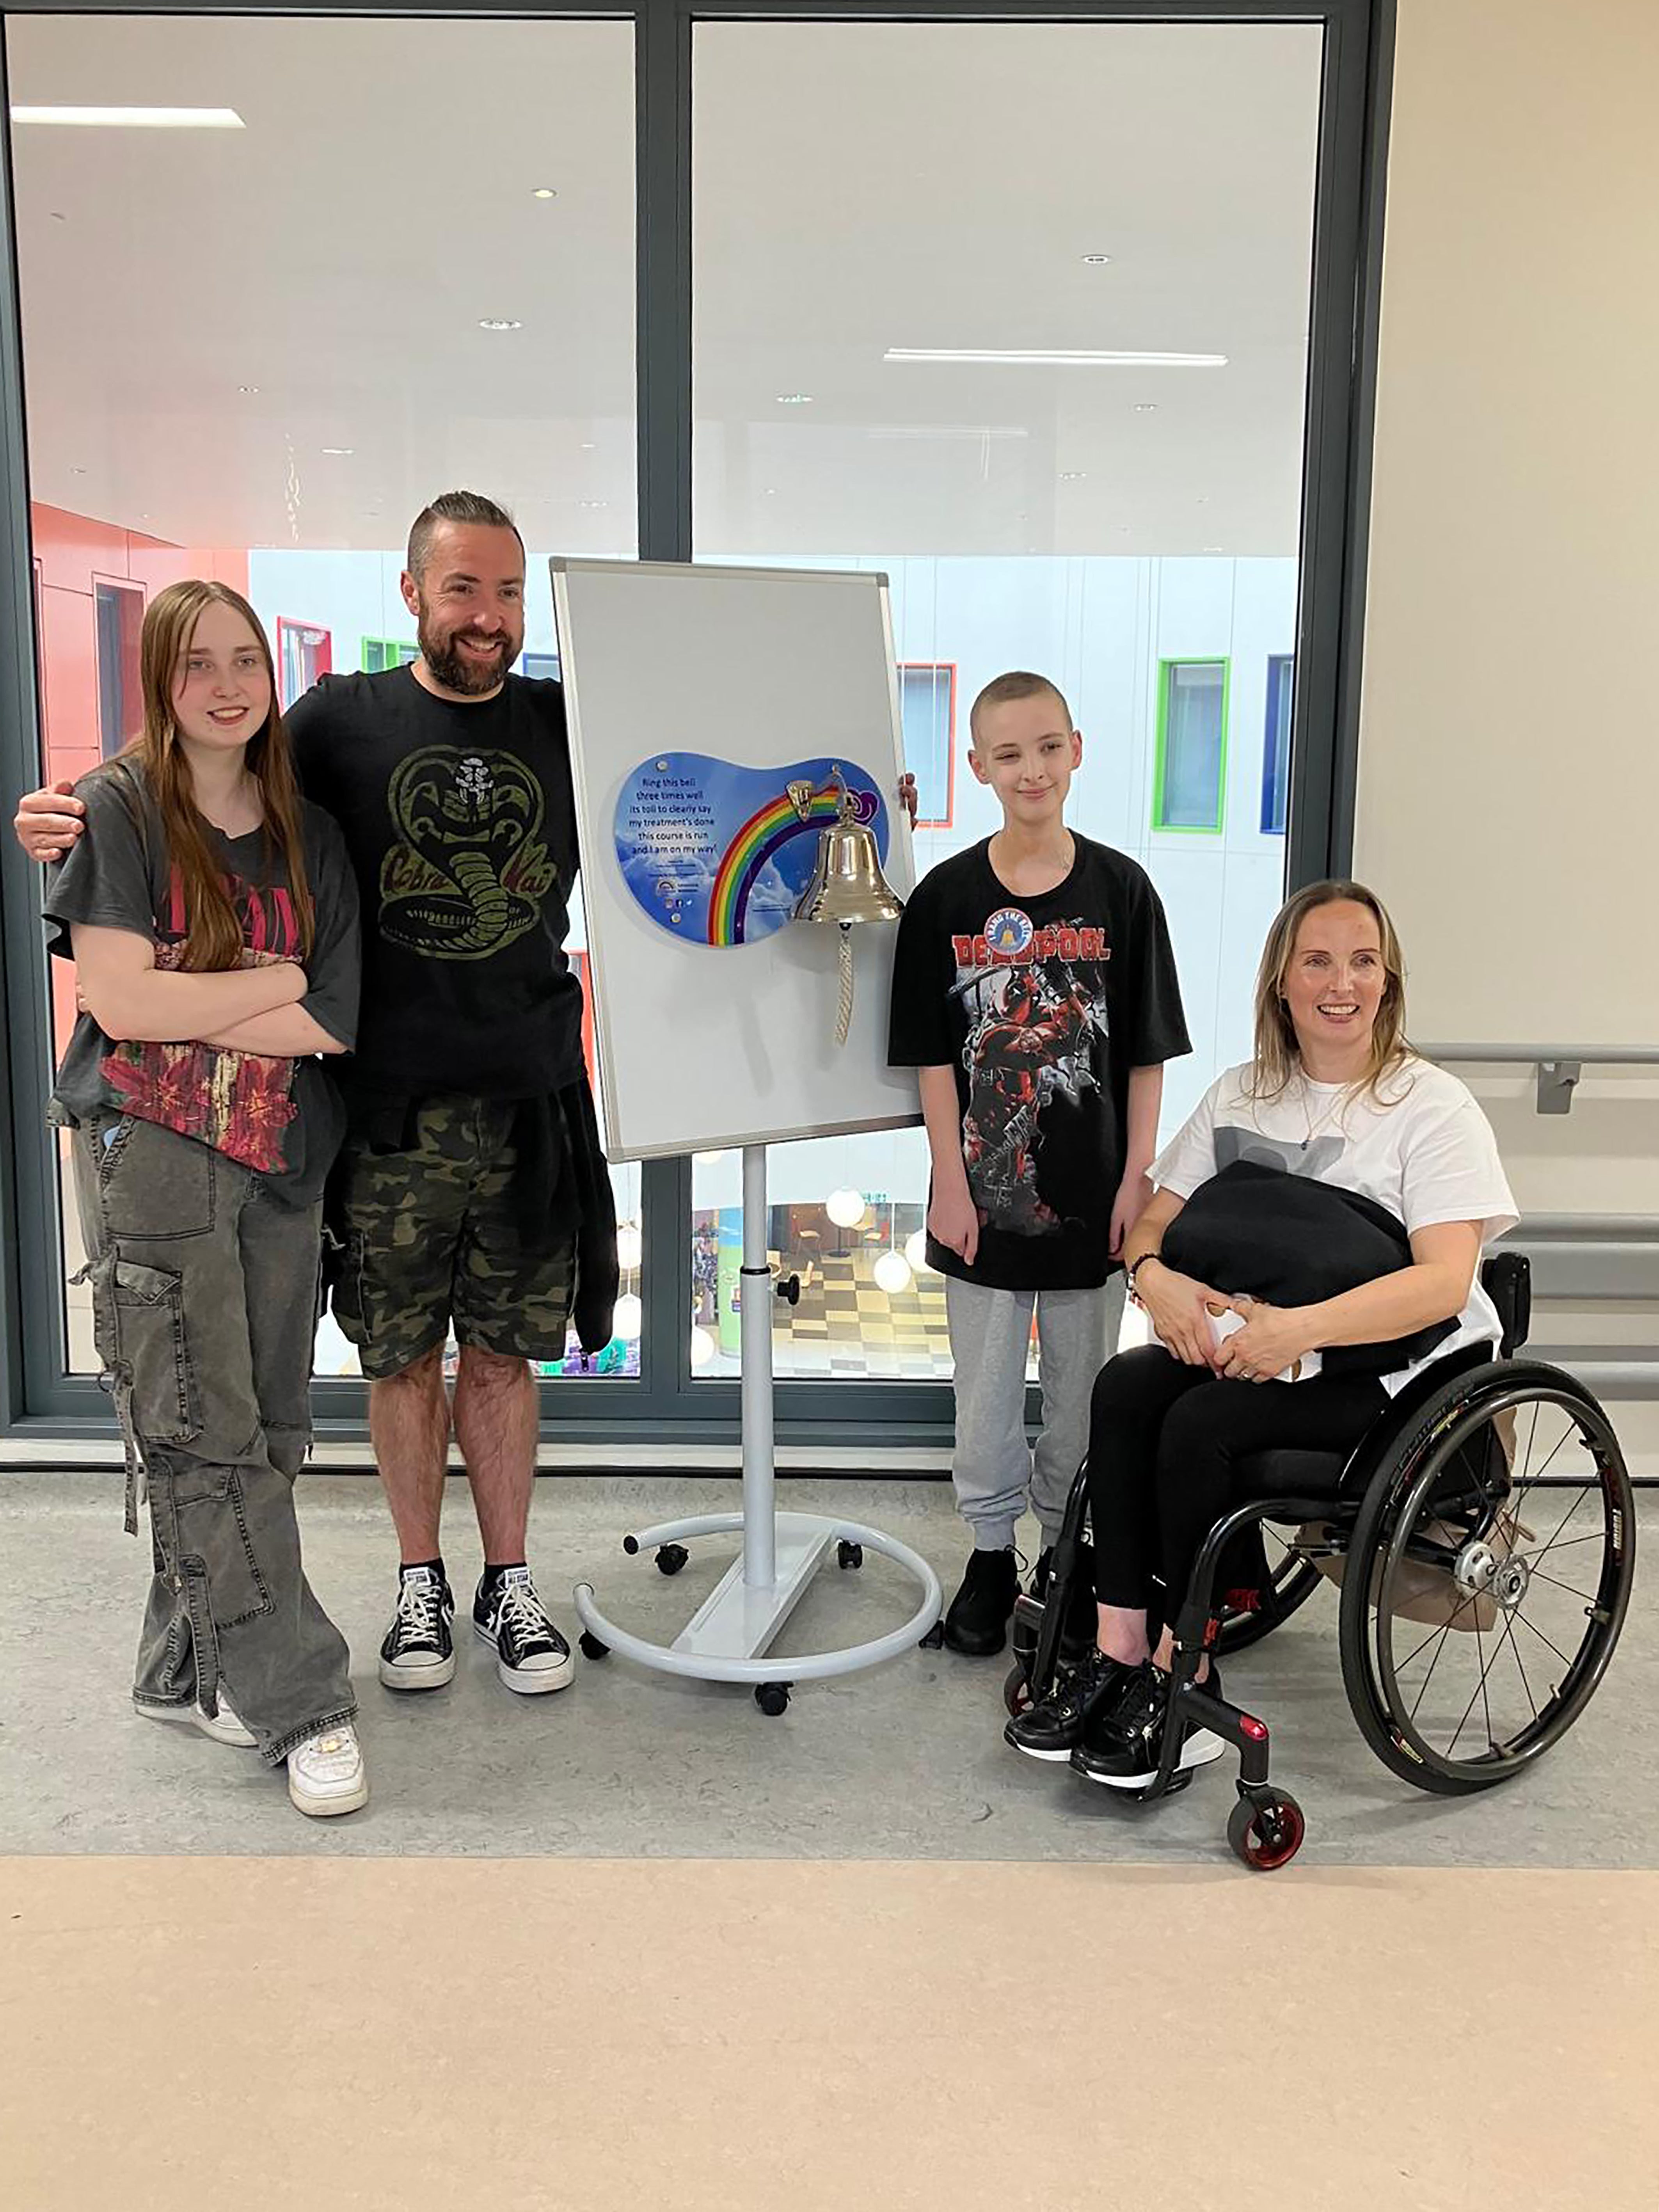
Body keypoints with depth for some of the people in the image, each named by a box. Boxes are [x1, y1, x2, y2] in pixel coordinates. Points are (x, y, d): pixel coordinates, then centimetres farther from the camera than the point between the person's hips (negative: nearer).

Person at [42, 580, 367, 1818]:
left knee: (263, 1433, 7)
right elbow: (118, 1000, -13)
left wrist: (179, 1004, -9)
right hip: (149, 1157, -4)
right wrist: (283, 980, -5)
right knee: (202, 1437, -5)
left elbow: (334, 1027, 0)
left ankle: (190, 1671, 24)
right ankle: (303, 1703, 3)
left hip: (281, 1164, 4)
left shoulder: (308, 835, 10)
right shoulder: (119, 810, -1)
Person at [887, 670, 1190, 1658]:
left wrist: (1138, 1177, -5)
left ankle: (1069, 1550, 31)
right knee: (987, 1390, 10)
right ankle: (992, 1554, 29)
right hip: (985, 1190, 0)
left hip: (1090, 1191, 0)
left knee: (1084, 1387, 12)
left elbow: (1147, 1054, -1)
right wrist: (951, 1182, -7)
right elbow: (934, 1058, -2)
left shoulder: (1121, 890, -3)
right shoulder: (945, 898, -3)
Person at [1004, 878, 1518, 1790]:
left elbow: (1444, 1281, -18)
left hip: (1396, 1365, -5)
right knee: (1124, 1386, -23)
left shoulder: (1434, 1108, -6)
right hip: (1252, 1342, 5)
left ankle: (1180, 1681, -15)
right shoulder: (1241, 1095, 11)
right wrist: (1155, 1278, -15)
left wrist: (1300, 1329, -31)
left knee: (1200, 1422, -29)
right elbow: (1153, 1220, 10)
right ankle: (1118, 1652, -19)